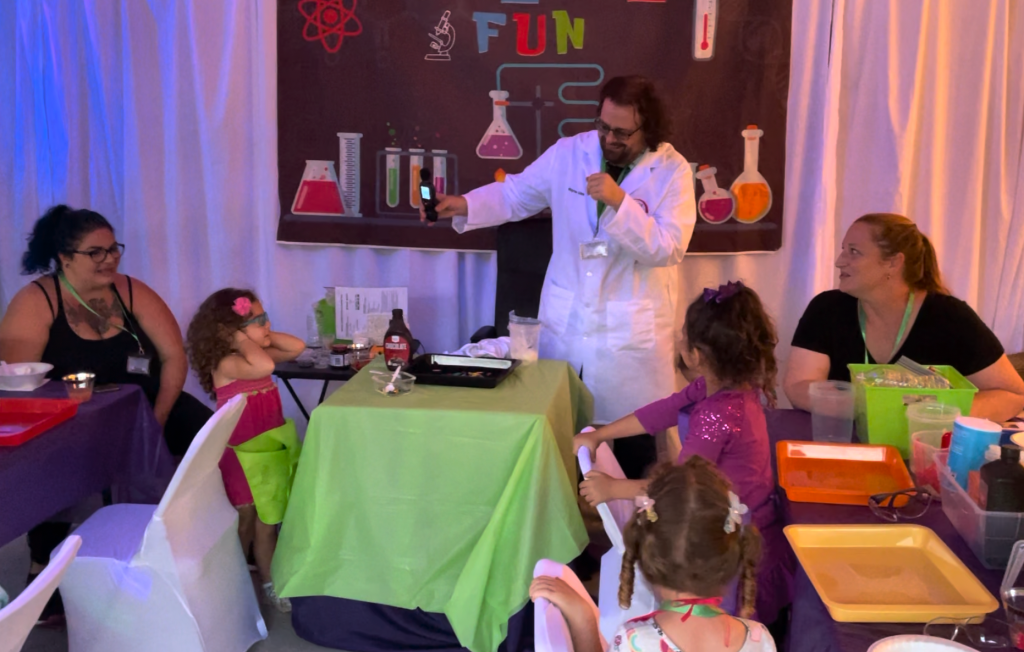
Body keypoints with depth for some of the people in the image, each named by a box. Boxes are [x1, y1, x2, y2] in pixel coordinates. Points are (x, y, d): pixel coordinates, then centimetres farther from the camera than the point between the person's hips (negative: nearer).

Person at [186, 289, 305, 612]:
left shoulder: (255, 355, 4)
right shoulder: (225, 364, -21)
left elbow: (297, 347, 1)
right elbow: (262, 367, -40)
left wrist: (263, 336, -4)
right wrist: (245, 339, -26)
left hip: (270, 452, 7)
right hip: (242, 456, -7)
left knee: (266, 524, 16)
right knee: (243, 526, 8)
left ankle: (270, 583, 28)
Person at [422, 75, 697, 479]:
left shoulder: (672, 170, -9)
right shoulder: (568, 152, 1)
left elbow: (669, 248, -17)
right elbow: (515, 194, 5)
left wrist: (619, 201, -27)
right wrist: (463, 205, -12)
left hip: (632, 329, -2)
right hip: (565, 320, 3)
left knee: (635, 440, 8)